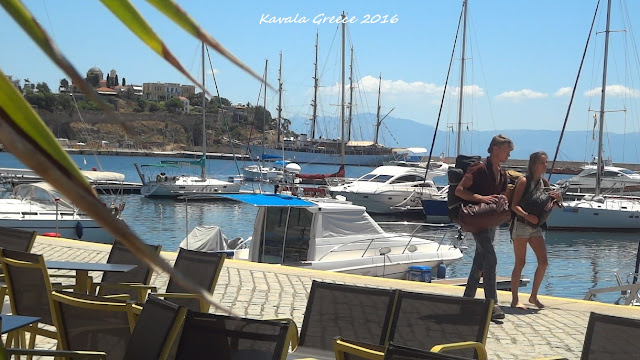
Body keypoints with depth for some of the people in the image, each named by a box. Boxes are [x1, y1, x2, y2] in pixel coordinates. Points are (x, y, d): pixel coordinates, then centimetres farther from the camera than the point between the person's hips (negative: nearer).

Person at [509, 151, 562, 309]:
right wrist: (526, 215, -29)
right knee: (520, 263, -3)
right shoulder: (524, 181, -9)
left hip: (536, 227, 6)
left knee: (543, 262, 1)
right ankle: (515, 299, 5)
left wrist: (558, 197, -3)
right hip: (521, 225, -6)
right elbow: (514, 205, -14)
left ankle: (534, 296, 15)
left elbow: (556, 204, 19)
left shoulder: (545, 183, 9)